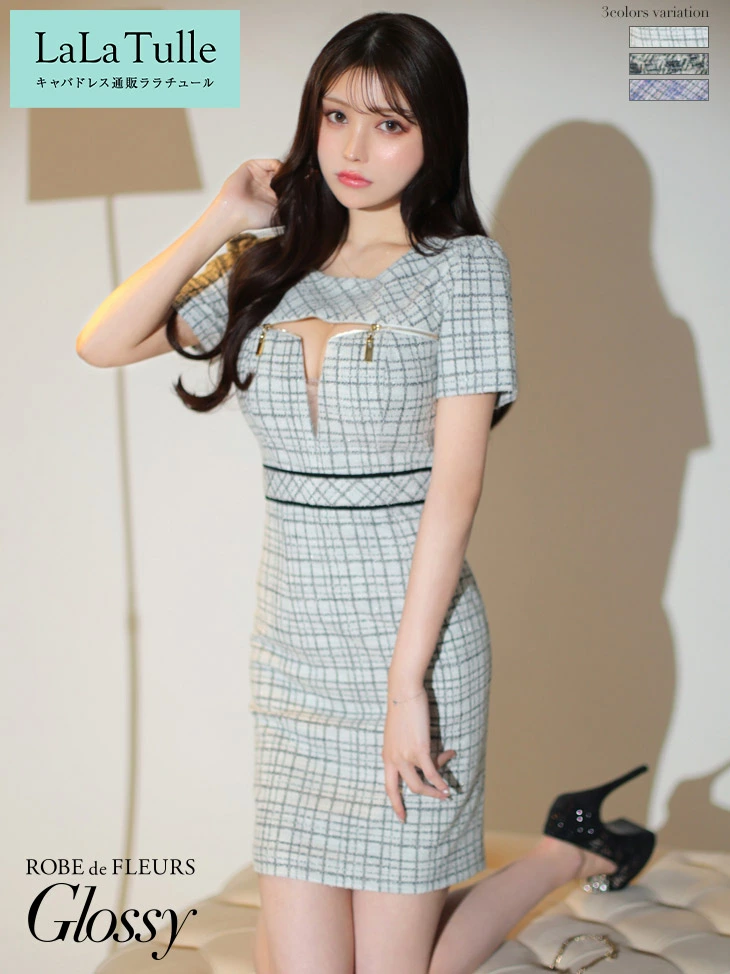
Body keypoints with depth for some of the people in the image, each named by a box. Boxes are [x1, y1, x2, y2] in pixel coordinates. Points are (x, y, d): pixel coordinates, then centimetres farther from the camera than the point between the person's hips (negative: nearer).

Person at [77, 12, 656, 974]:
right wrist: (220, 219, -1)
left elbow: (455, 485, -11)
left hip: (416, 641, -4)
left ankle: (572, 849, 25)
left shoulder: (464, 268, -5)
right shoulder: (271, 267, 8)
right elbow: (103, 343, 0)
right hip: (291, 644, 4)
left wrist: (405, 682, -16)